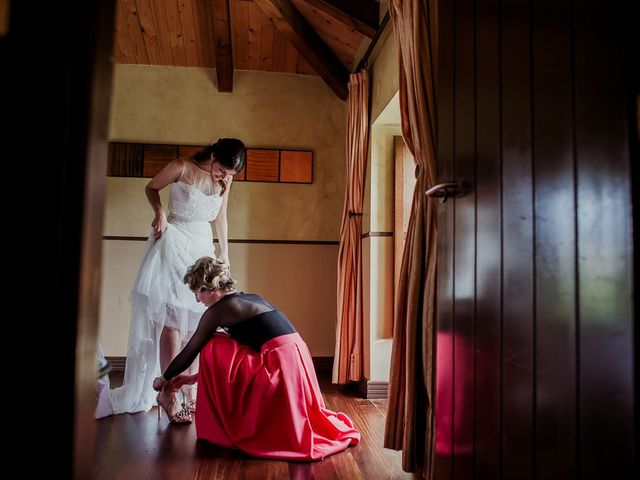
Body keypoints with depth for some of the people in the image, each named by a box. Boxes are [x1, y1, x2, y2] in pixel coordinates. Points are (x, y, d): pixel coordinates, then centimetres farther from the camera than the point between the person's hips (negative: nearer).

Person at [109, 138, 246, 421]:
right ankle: (170, 394, -6)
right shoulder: (183, 167, -10)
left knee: (195, 323, 3)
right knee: (171, 320, -11)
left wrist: (224, 251, 18)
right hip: (173, 243, -4)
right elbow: (151, 188, 4)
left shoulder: (225, 182, 3)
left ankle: (191, 390, 12)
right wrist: (159, 212, -13)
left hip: (202, 246, 5)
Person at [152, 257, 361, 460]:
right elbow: (227, 356, 28)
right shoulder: (250, 298, 19)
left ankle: (227, 428, 13)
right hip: (295, 355, 8)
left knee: (213, 349, 2)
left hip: (280, 363, -8)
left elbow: (190, 352, 8)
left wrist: (164, 378, 25)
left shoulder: (219, 309, -3)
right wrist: (196, 377, 32)